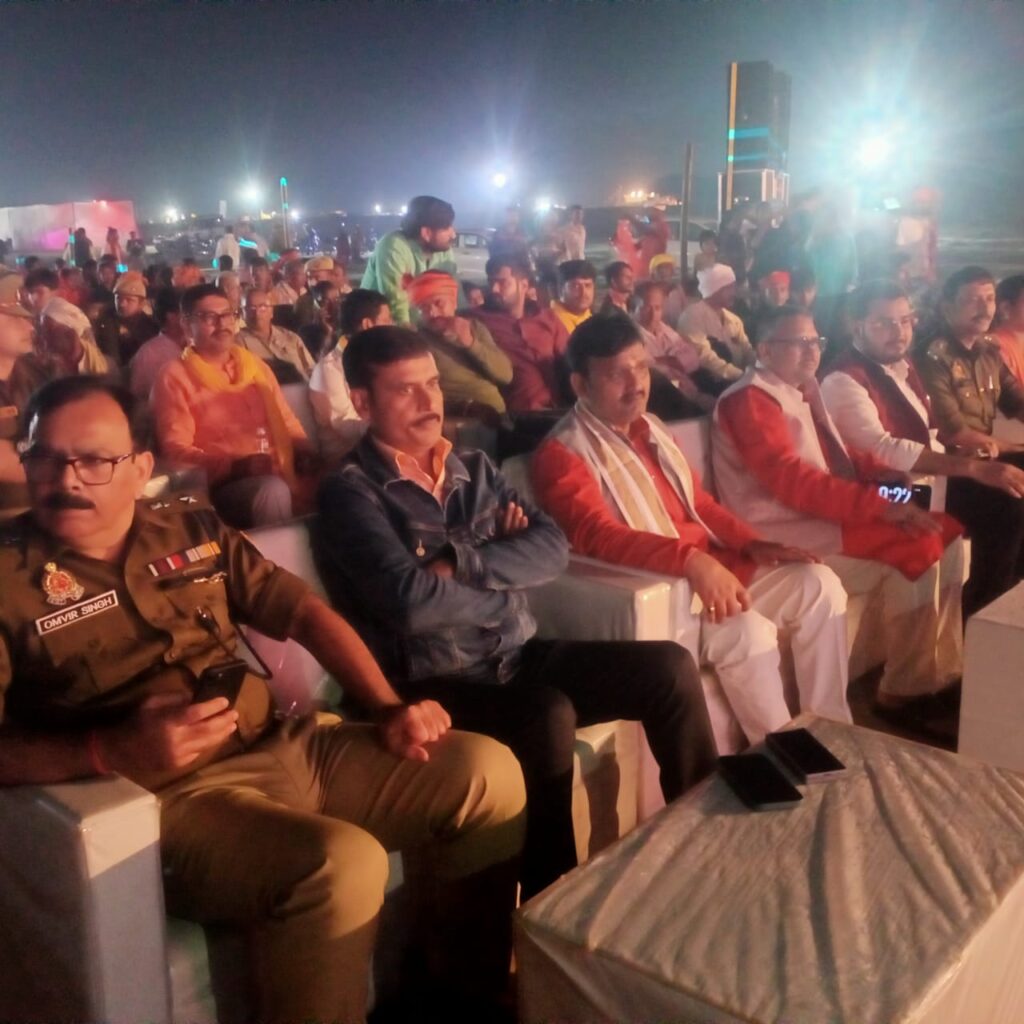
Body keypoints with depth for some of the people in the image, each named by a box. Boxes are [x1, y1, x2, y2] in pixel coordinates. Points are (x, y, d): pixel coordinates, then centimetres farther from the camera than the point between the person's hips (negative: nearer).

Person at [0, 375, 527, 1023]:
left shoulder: (193, 528, 13)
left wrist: (388, 708, 0)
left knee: (488, 771, -2)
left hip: (288, 745, 6)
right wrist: (113, 751, -25)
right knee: (342, 863, -34)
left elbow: (303, 612, 12)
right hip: (170, 792, -6)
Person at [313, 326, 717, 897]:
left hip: (519, 658, 7)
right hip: (433, 686, -7)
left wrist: (463, 562, -14)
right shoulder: (351, 492, -8)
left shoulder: (475, 469, 13)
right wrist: (506, 594, -7)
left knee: (669, 668, -5)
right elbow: (411, 600, -23)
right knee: (548, 716, -34)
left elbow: (552, 547, -1)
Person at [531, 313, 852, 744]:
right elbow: (597, 535, -28)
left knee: (818, 583, -1)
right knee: (746, 628, -29)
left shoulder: (650, 427, 16)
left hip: (714, 567, 9)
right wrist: (691, 559, -40)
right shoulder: (561, 454, -13)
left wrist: (751, 543, 4)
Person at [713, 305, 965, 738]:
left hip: (823, 515, 9)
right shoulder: (750, 399, -13)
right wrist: (879, 505, -29)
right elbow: (792, 480, -24)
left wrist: (887, 475, -1)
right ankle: (902, 693, -6)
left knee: (947, 534, 1)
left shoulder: (802, 392, 16)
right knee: (918, 548, -19)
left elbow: (836, 457, 20)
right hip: (789, 532, -9)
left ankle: (941, 672, 6)